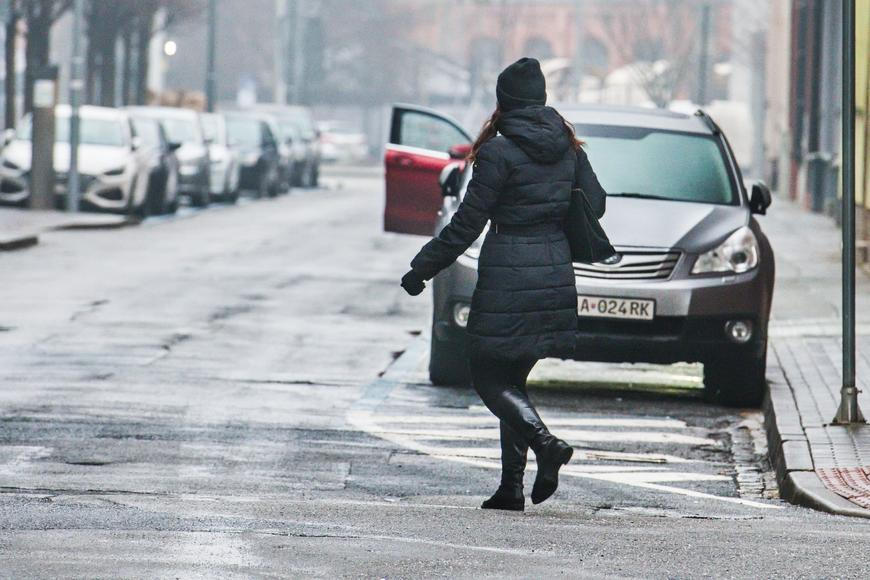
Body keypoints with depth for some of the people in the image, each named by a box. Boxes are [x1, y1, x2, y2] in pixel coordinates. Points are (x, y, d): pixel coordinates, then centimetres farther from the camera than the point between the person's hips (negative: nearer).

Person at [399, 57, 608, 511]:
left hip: (507, 279, -6)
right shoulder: (568, 147, 5)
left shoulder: (498, 152, -12)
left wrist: (421, 269, -2)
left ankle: (546, 443, -20)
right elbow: (594, 201, 11)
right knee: (512, 377, 14)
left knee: (489, 376, 3)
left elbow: (466, 224, -10)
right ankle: (511, 485, 9)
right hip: (556, 275, 6)